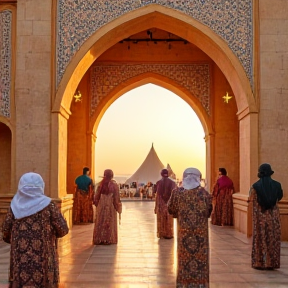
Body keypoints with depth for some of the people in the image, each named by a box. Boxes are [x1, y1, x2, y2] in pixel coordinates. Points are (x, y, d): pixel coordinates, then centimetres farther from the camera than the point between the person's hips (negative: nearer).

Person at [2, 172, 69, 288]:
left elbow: (5, 232, 3)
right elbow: (63, 230, -8)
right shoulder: (49, 205, -7)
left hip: (20, 259, 2)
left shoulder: (15, 206, 0)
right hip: (43, 260, -2)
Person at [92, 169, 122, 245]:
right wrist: (118, 206, 3)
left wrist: (96, 203, 13)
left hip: (101, 205, 2)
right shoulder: (114, 184, -7)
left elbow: (97, 195, 1)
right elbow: (116, 197, -5)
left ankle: (100, 239, 12)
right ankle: (109, 239, 7)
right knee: (110, 222, 6)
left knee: (101, 221, 9)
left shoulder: (101, 184, -3)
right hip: (111, 205, -1)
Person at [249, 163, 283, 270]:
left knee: (260, 239, 7)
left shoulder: (255, 186, -10)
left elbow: (251, 199, 4)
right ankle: (272, 263, 14)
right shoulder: (277, 185, -5)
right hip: (273, 217, 2)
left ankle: (260, 263, 9)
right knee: (273, 239, 9)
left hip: (260, 217, -1)